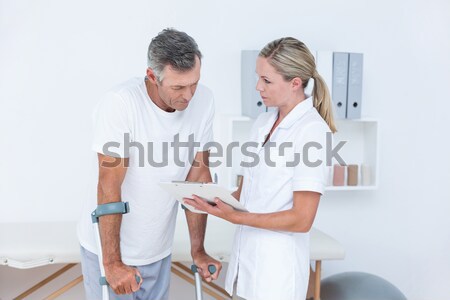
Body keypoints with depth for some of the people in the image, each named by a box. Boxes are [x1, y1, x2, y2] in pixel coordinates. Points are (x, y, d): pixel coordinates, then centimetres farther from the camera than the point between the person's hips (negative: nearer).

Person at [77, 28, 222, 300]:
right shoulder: (120, 103, -25)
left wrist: (198, 249, -3)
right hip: (109, 246, -4)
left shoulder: (204, 101, -12)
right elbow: (109, 187, -22)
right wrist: (112, 262, -18)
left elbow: (198, 176, -5)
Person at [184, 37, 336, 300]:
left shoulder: (312, 130, -16)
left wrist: (235, 217, -20)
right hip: (246, 256, 6)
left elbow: (302, 220, -19)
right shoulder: (263, 123, 6)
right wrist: (217, 200, -6)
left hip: (278, 265, -6)